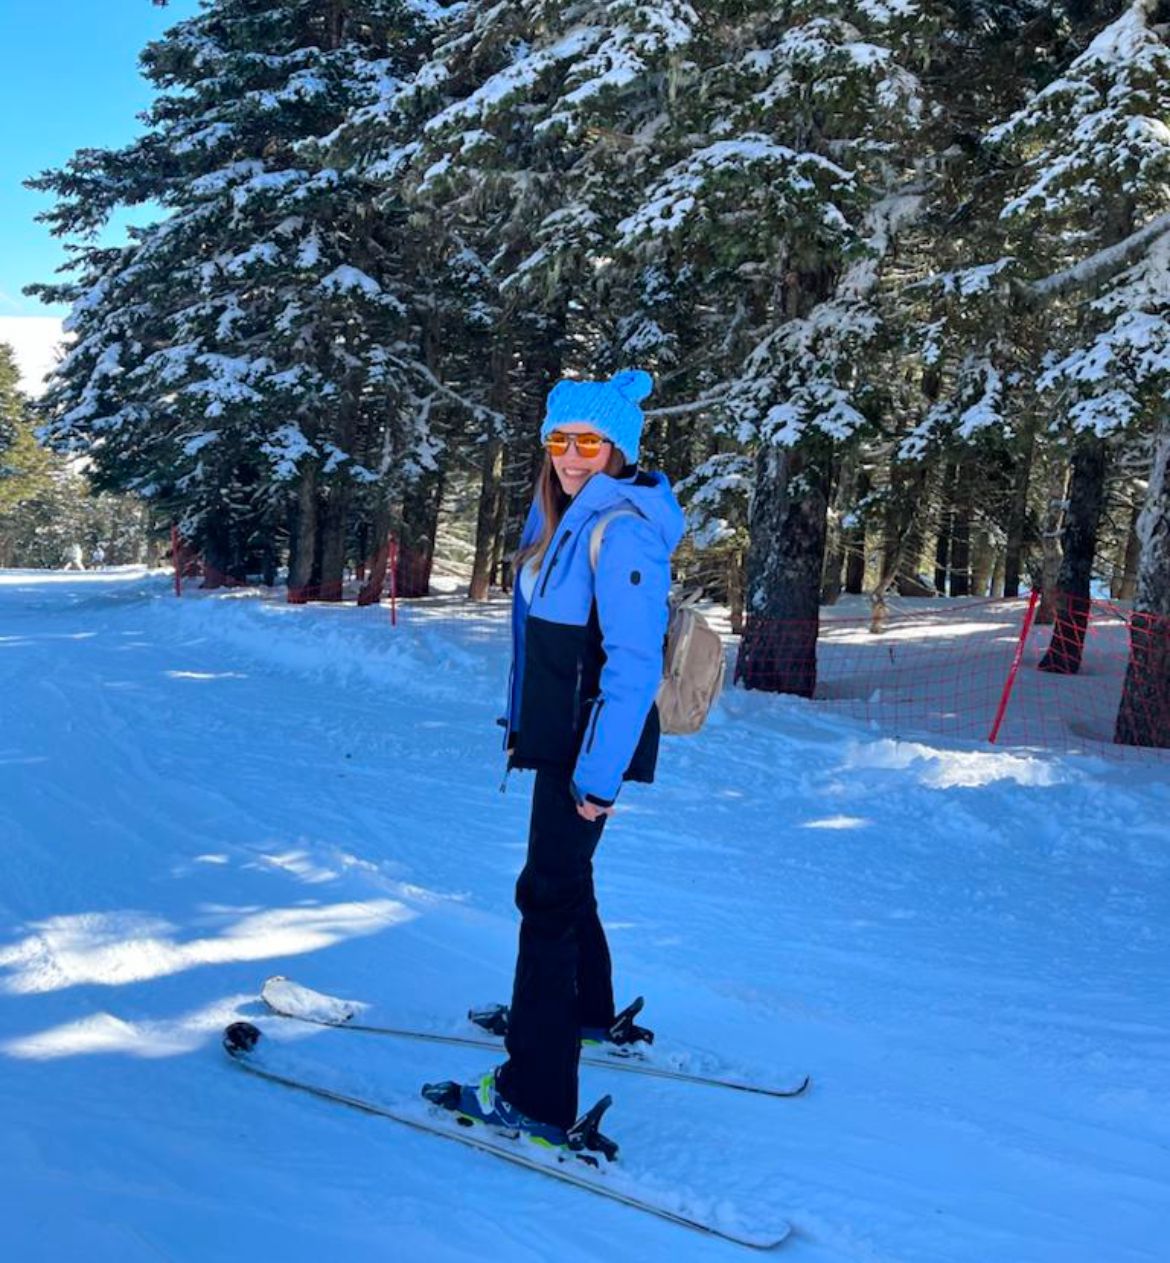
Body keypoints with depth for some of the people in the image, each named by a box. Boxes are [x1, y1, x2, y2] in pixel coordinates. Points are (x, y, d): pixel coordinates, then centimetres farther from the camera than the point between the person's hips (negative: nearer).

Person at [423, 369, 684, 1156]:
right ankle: (589, 1012, 47)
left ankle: (537, 1101, -4)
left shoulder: (622, 530, -21)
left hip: (593, 744, -10)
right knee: (562, 878, 24)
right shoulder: (561, 516, 9)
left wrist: (599, 771, -27)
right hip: (559, 735, 10)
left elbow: (634, 664, -26)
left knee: (549, 894, -9)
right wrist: (521, 721, 18)